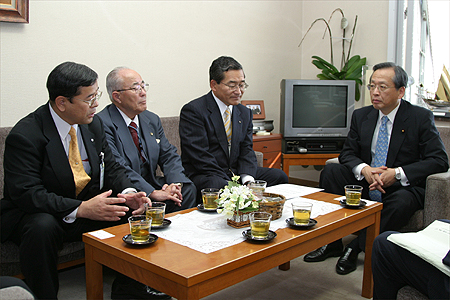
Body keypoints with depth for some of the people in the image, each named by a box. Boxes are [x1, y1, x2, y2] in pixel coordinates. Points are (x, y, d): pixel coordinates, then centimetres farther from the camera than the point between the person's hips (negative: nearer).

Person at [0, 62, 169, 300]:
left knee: (133, 211, -15)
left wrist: (128, 193, -16)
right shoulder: (24, 136, -20)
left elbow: (112, 168, 6)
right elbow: (26, 193, -26)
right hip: (37, 214, -5)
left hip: (87, 207, 5)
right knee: (42, 227, -37)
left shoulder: (93, 124, 0)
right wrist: (81, 209, -35)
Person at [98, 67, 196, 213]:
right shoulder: (103, 124, -11)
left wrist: (175, 183, -10)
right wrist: (153, 193, -28)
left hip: (152, 184, 7)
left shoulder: (152, 120, 13)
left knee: (188, 189, -17)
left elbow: (169, 155, 11)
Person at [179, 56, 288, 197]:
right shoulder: (193, 111, -9)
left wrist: (248, 179, -13)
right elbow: (200, 156, -17)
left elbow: (247, 150, 9)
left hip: (237, 172, 7)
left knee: (279, 176, -10)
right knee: (218, 185, -38)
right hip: (205, 175, -6)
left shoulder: (245, 113, 13)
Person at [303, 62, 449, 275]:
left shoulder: (421, 118, -6)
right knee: (330, 172, -17)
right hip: (366, 184, 4)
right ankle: (332, 243, -13)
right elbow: (347, 153, 5)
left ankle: (356, 247, -17)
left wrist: (397, 173, -25)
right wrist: (364, 169, -19)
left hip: (402, 187, -4)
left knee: (402, 202, -36)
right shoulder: (361, 116, 6)